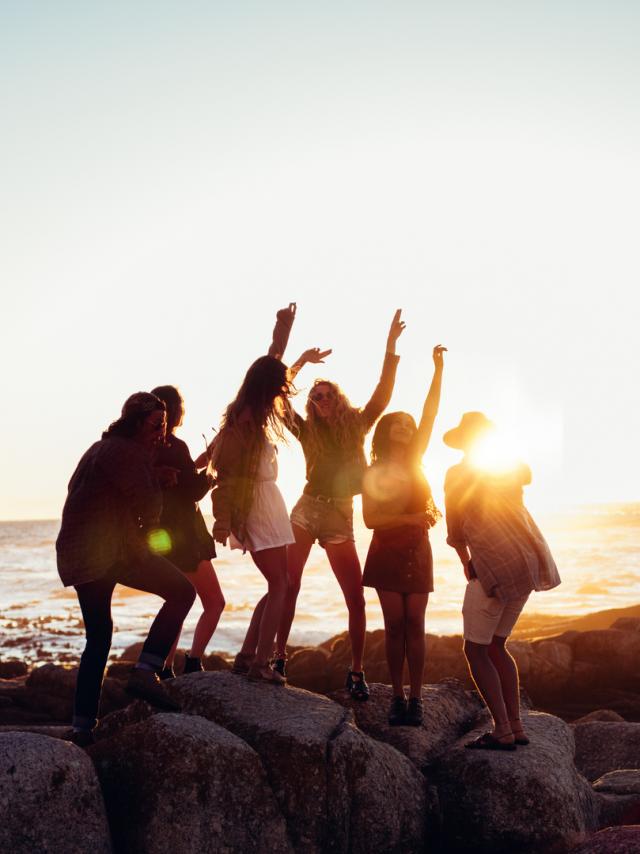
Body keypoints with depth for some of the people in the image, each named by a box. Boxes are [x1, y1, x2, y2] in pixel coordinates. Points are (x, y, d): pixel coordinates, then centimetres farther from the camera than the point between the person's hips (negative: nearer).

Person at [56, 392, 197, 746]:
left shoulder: (101, 448, 22)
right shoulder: (127, 452, -8)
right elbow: (147, 505, -13)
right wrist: (145, 530, 10)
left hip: (77, 554, 10)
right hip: (113, 549, -10)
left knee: (98, 636, 16)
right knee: (181, 591, -7)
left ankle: (83, 725, 14)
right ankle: (145, 672, -17)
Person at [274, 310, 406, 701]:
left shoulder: (356, 427, 5)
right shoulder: (308, 432, 3)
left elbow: (383, 394, -5)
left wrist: (391, 349, -13)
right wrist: (301, 361, -11)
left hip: (341, 517, 1)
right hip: (307, 510, 0)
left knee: (356, 598, -4)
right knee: (288, 585, -12)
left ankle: (357, 671, 7)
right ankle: (279, 658, -4)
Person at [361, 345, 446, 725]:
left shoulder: (415, 461, 6)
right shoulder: (374, 474, -2)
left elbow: (430, 415, -2)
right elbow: (370, 519, -10)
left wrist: (439, 369, -9)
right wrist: (411, 518, -18)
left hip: (417, 553, 2)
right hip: (387, 554, -2)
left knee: (414, 624, -1)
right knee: (395, 625, -1)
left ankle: (416, 698, 1)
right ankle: (398, 697, 6)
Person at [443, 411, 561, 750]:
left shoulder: (458, 474, -2)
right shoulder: (507, 466, 13)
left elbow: (456, 531, 5)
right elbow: (527, 475, 37)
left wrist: (466, 565, 18)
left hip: (496, 567, -7)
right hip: (529, 561, 7)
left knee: (475, 650, 2)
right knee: (495, 646, 18)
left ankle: (503, 732, -2)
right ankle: (516, 726, 16)